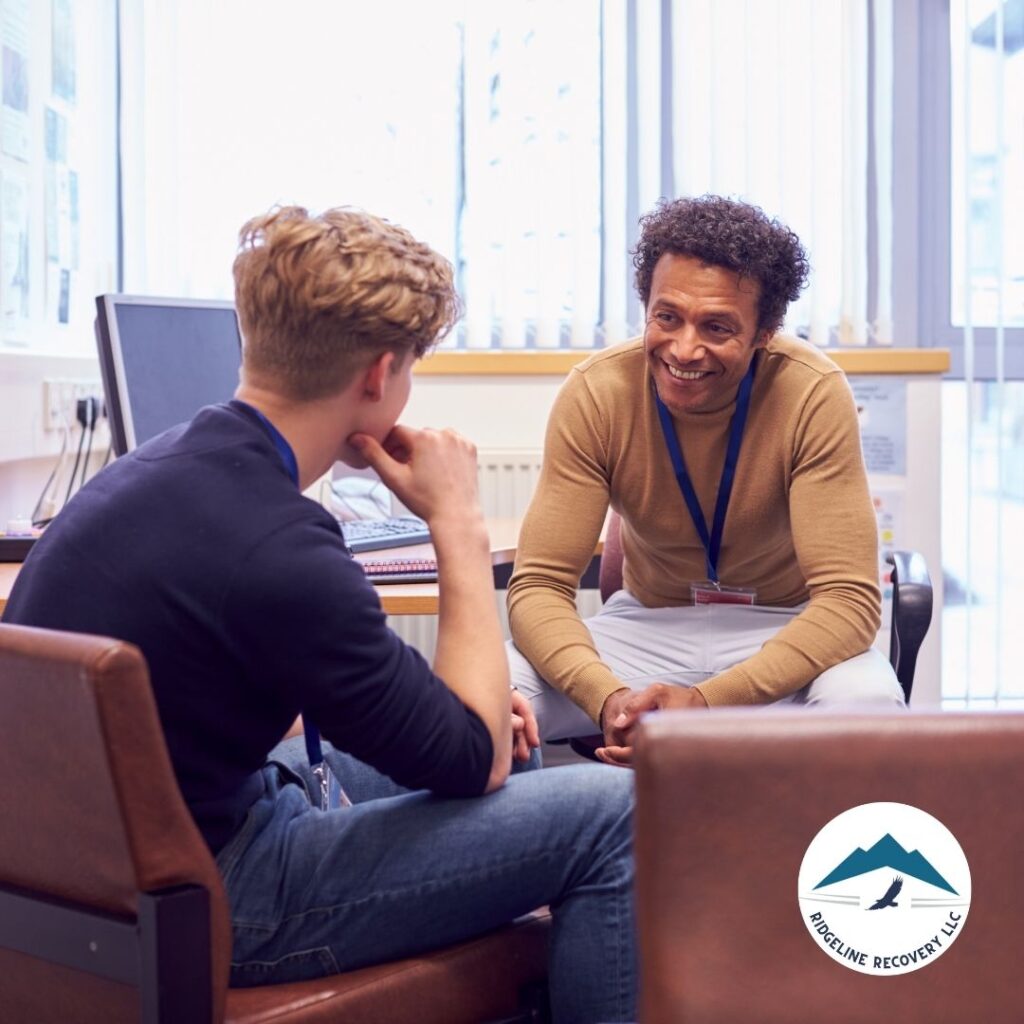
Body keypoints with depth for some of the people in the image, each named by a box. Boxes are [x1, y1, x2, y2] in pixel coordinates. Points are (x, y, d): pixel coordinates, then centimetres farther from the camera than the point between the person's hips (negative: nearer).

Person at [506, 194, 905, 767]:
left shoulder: (813, 395, -21)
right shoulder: (596, 394, -17)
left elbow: (848, 598, -24)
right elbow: (539, 585, -17)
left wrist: (706, 701, -38)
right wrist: (608, 698, -38)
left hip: (785, 629, -1)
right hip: (648, 625, 1)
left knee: (865, 702, -35)